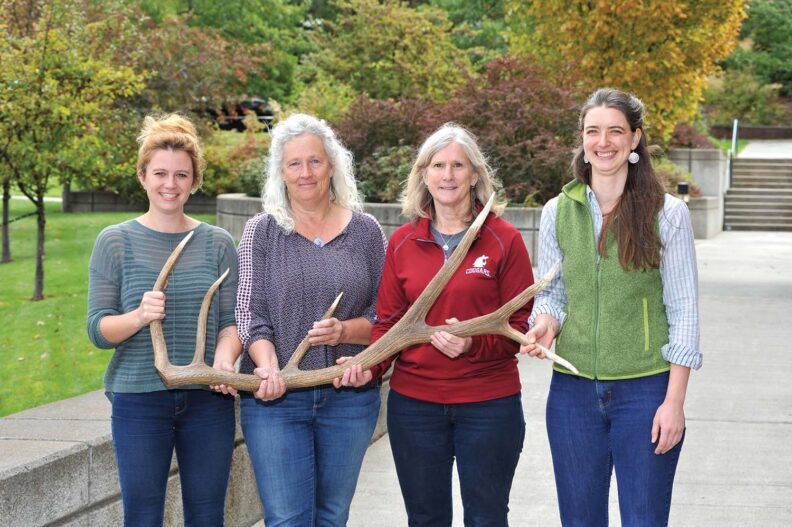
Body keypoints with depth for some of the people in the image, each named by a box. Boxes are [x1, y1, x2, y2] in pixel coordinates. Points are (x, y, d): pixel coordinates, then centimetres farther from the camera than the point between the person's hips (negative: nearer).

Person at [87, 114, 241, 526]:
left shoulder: (217, 243, 6)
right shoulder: (115, 242, 0)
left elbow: (233, 320, 5)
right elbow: (97, 330, -2)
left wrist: (224, 356, -17)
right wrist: (139, 317, -23)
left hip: (208, 400, 2)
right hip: (139, 401, -2)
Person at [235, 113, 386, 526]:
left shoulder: (365, 231, 6)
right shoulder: (262, 232, 2)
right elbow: (249, 313, -3)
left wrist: (346, 331, -15)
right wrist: (268, 366, -21)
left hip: (350, 398, 2)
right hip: (276, 398, -2)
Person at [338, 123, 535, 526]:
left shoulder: (504, 240, -4)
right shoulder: (402, 242, 5)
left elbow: (522, 324, -4)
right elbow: (389, 321, 8)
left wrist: (473, 345, -22)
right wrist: (371, 365, -11)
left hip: (489, 403, -2)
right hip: (414, 401, 3)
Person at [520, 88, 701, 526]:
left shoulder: (667, 213, -4)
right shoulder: (558, 212, 4)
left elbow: (683, 310, -4)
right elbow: (551, 295, 11)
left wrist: (674, 401, -9)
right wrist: (545, 325, -13)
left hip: (645, 391, -3)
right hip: (573, 391, 3)